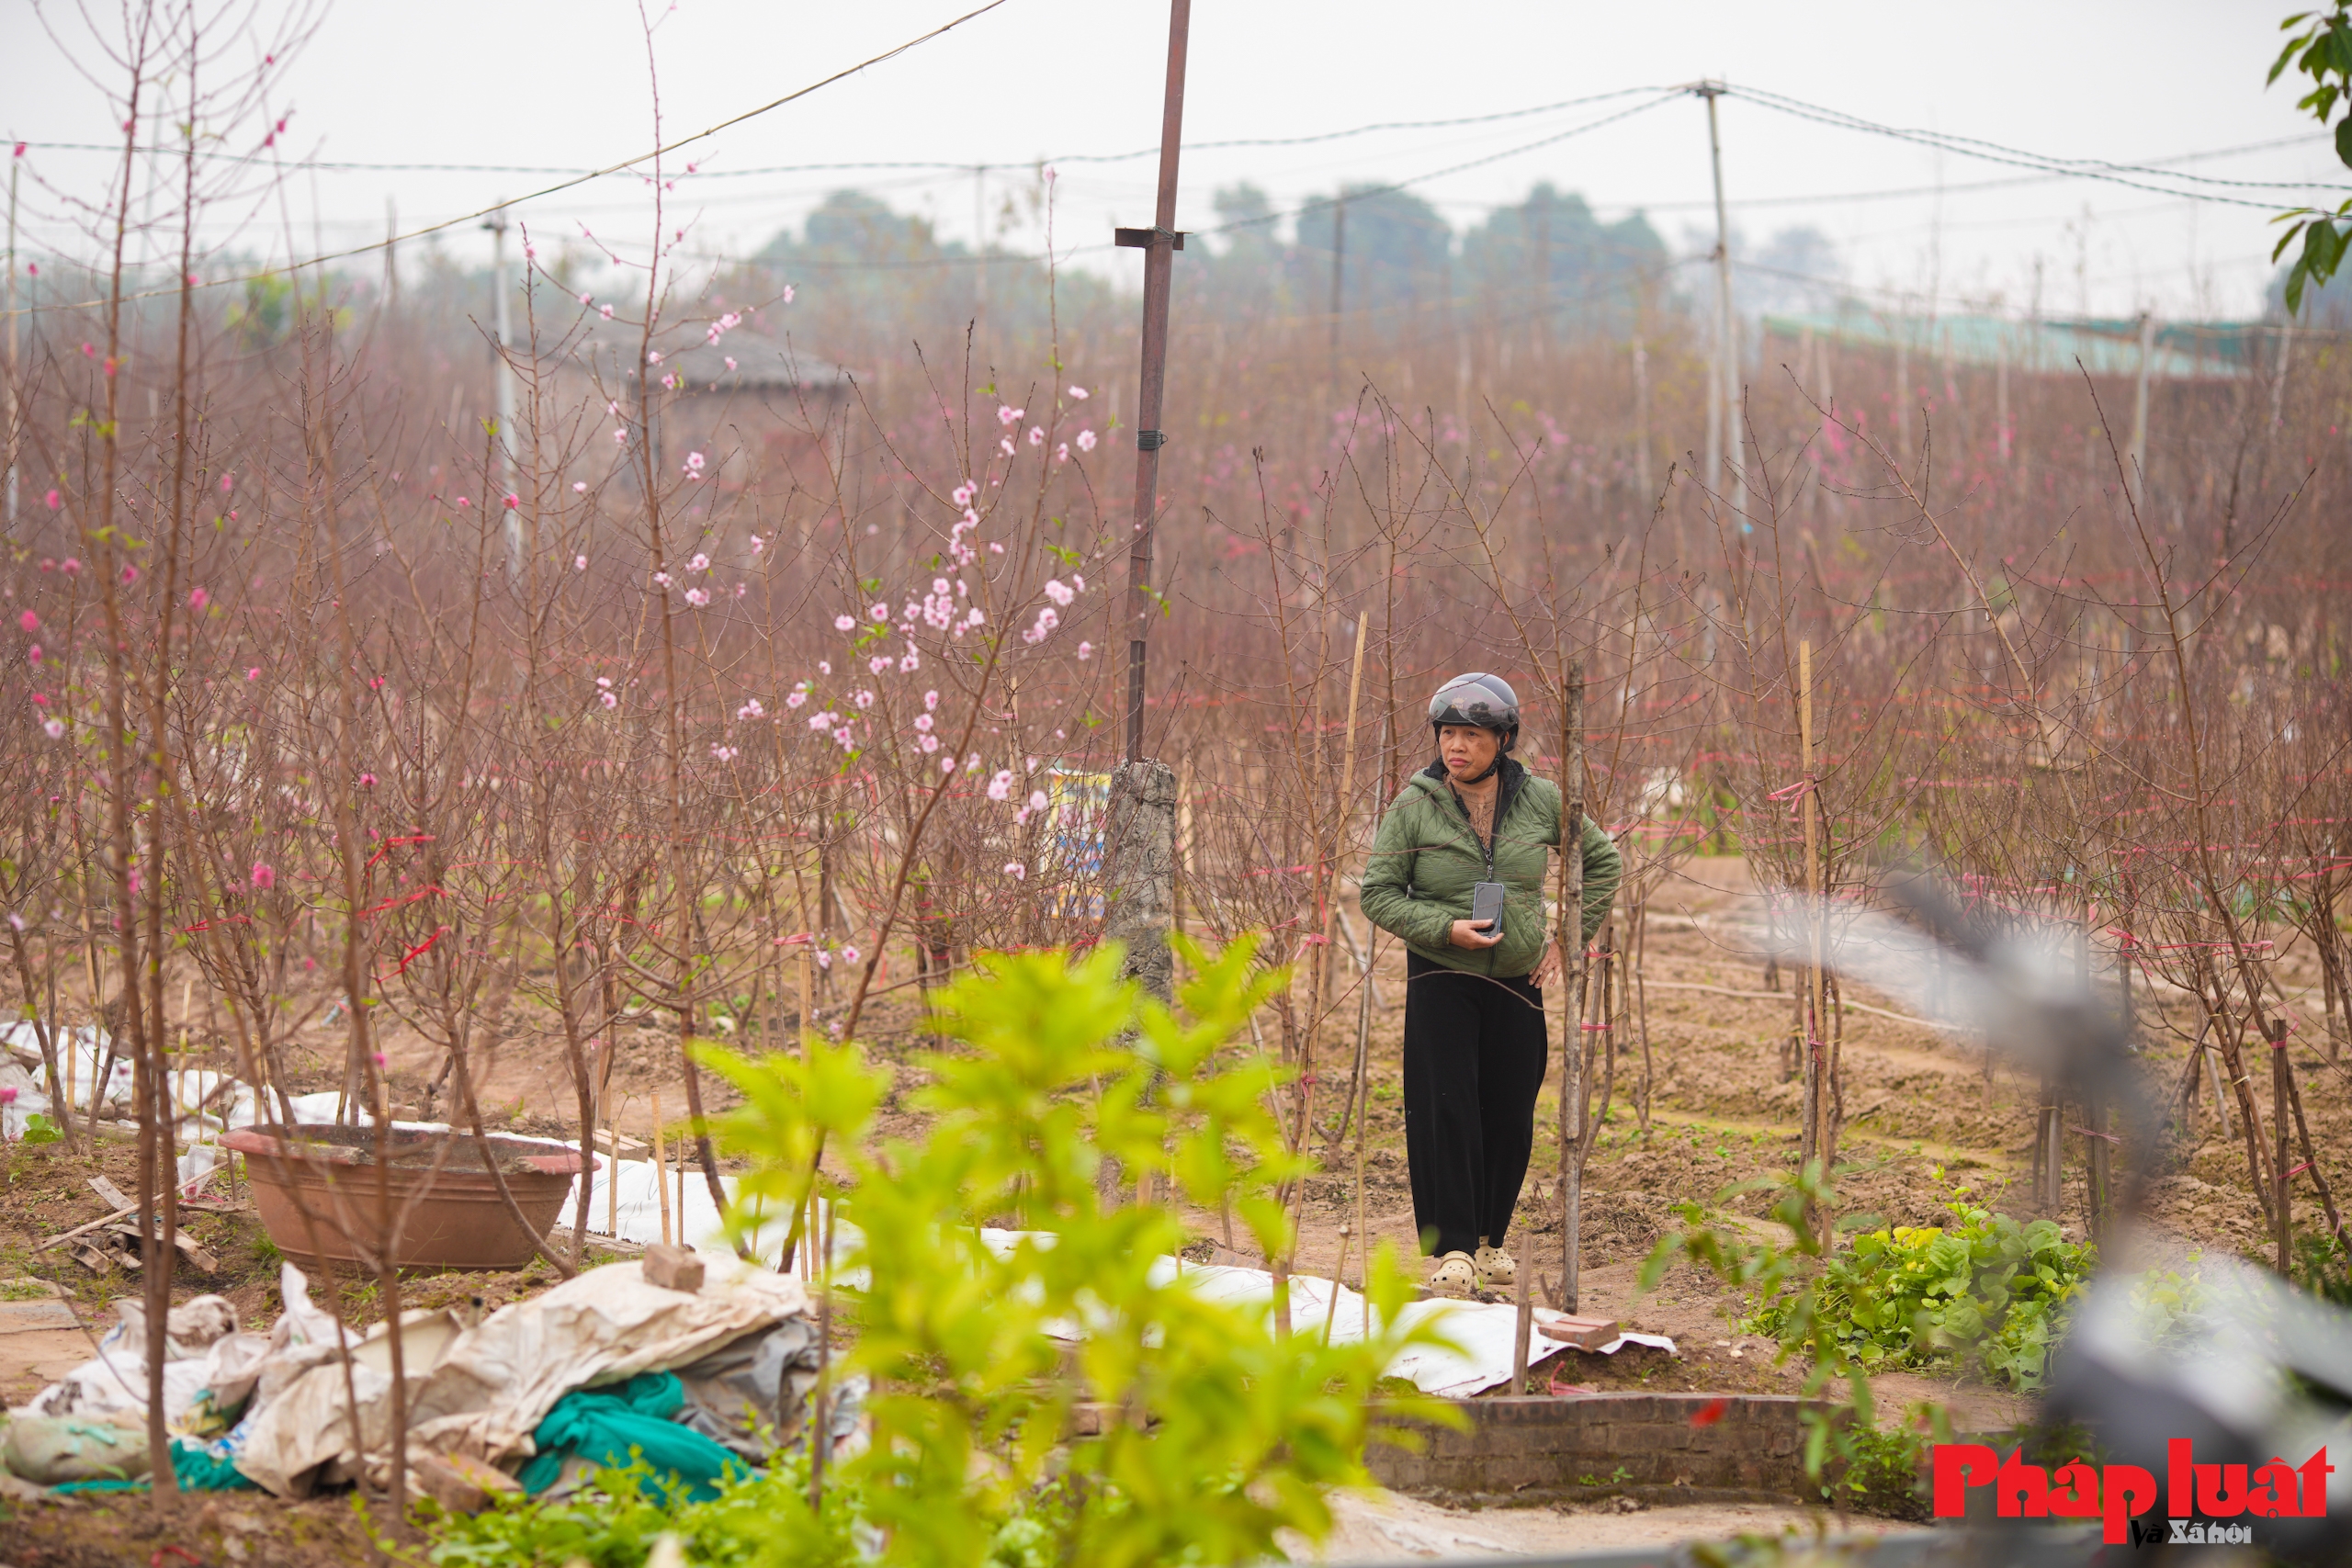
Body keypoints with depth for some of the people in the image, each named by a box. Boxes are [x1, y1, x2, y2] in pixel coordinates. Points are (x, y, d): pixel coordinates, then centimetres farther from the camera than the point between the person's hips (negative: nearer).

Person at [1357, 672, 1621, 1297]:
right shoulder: (1414, 807, -6)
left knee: (1511, 1117, 4)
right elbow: (1377, 893, -3)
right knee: (1446, 1111, -10)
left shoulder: (1539, 800, 0)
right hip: (1441, 981, -2)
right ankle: (1452, 1248, -4)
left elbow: (1603, 860, 13)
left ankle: (1490, 1238, 21)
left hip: (1517, 982, 2)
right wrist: (1445, 928, -16)